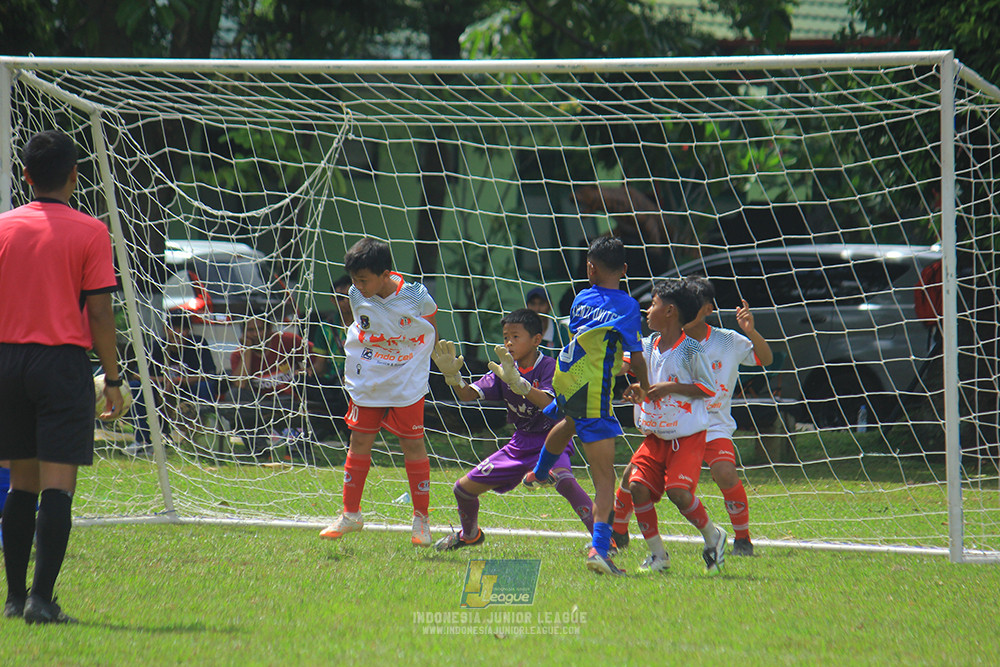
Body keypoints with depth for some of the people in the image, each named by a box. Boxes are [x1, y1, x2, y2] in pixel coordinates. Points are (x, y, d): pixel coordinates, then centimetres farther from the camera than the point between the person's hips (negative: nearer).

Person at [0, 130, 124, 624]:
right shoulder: (89, 232, -5)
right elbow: (99, 312, -7)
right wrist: (112, 379, 0)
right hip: (63, 361, -4)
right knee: (57, 485, -5)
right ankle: (42, 598, -13)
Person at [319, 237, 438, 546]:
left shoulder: (415, 298, -19)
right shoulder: (358, 296, -8)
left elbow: (431, 332, 2)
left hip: (407, 382, -4)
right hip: (367, 380, 4)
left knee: (412, 443, -1)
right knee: (360, 441, 7)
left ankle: (421, 519, 8)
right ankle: (350, 515, 18)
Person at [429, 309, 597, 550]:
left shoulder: (548, 367, -16)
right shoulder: (504, 370, 2)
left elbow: (548, 404, -35)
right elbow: (467, 394, -3)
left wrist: (516, 381, -49)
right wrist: (452, 375, -24)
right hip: (519, 444, 7)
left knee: (564, 480, -39)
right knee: (464, 488, 7)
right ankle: (470, 534, 38)